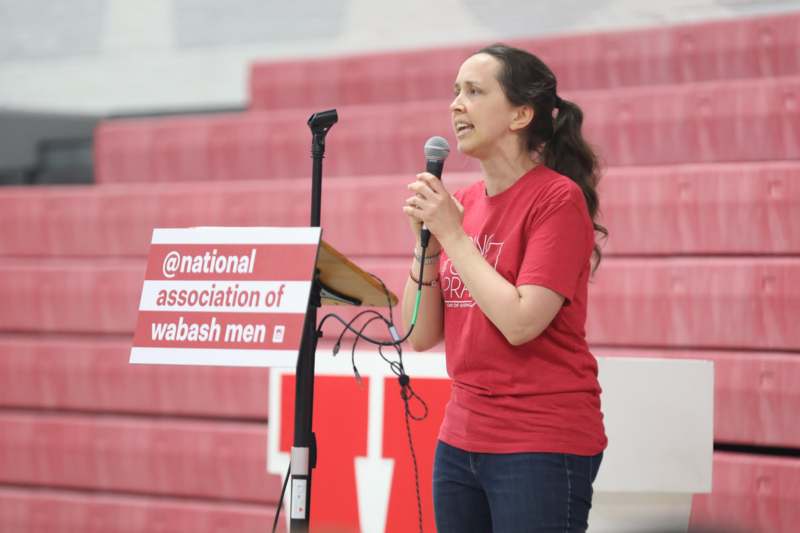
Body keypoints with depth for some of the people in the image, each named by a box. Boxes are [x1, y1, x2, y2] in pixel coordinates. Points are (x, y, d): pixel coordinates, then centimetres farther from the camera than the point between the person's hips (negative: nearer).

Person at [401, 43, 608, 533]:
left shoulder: (557, 198, -10)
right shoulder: (463, 203, 9)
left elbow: (520, 323, -20)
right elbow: (421, 337, 8)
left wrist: (452, 234, -14)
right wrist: (426, 237, -4)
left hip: (543, 444, -7)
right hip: (461, 440, 7)